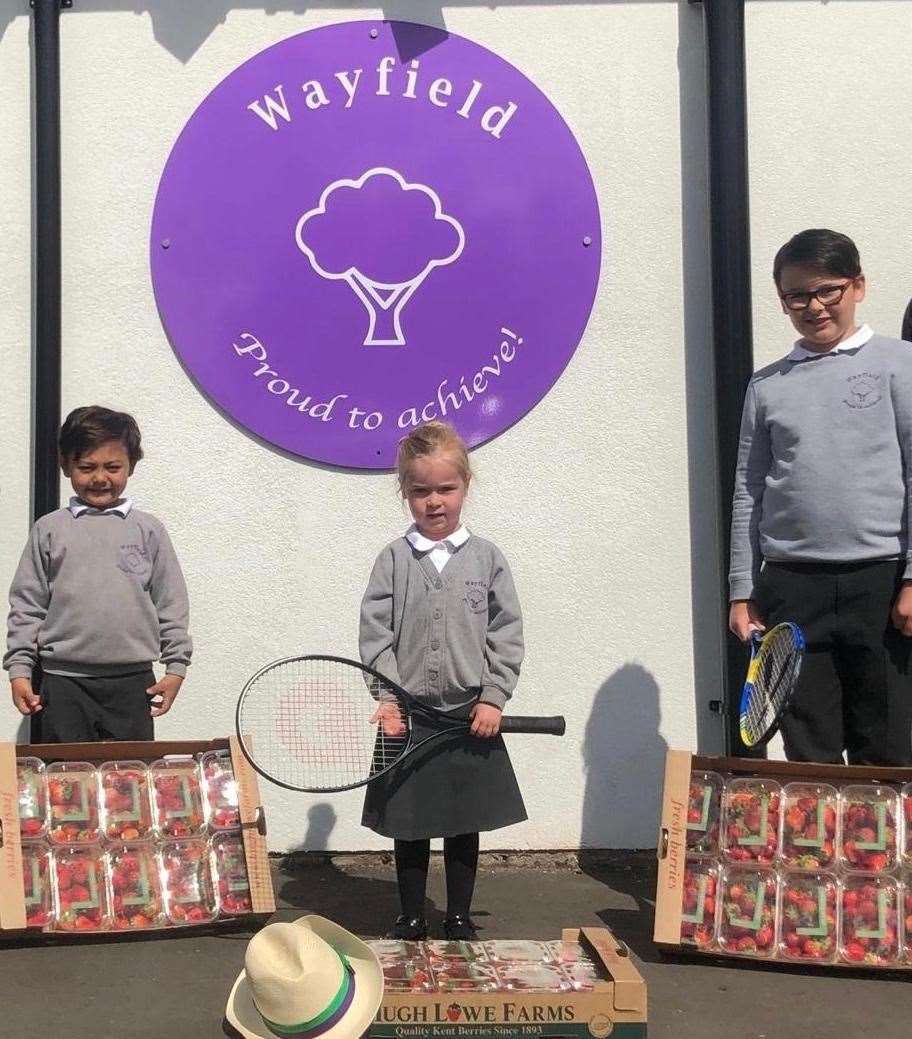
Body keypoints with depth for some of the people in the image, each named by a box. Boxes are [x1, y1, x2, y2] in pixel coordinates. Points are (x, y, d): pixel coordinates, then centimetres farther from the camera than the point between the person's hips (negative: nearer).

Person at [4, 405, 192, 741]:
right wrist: (19, 670, 1)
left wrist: (176, 666, 2)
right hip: (63, 682, 0)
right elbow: (26, 605, 7)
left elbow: (171, 604, 7)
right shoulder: (49, 529, 6)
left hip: (133, 681, 0)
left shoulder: (148, 530, 6)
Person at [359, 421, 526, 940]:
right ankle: (412, 921, 24)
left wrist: (493, 699, -8)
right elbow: (376, 634, -3)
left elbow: (506, 634, 0)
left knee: (464, 823, 11)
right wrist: (388, 697, -13)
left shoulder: (486, 557, 1)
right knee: (409, 824, 10)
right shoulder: (393, 559, 1)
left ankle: (459, 918, 25)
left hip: (471, 716, 0)